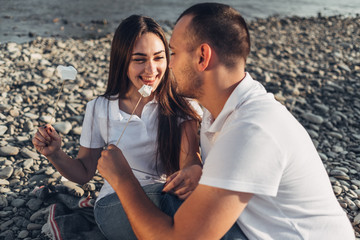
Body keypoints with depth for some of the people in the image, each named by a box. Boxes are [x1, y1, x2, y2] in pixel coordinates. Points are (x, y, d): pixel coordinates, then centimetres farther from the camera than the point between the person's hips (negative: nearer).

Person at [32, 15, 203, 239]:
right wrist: (55, 154, -11)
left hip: (169, 196, 1)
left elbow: (189, 157, -14)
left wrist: (195, 170, -39)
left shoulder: (180, 103, -2)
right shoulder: (100, 109, 1)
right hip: (115, 204, -1)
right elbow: (84, 172, 9)